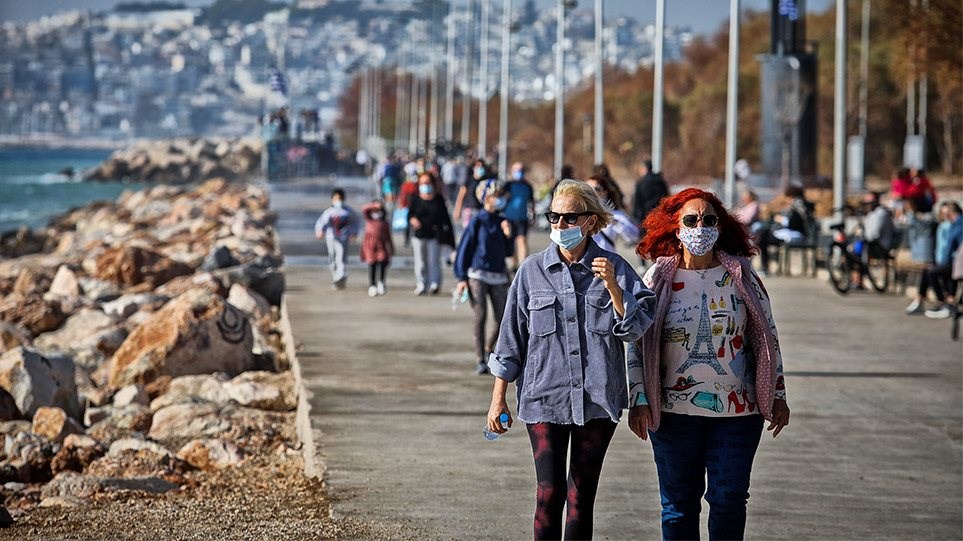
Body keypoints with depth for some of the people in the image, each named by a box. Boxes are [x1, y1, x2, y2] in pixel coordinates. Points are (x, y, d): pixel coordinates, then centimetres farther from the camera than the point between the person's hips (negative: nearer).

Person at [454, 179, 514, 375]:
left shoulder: (502, 222, 11)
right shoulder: (477, 222, -4)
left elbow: (508, 252, 15)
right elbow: (464, 249, -4)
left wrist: (508, 236, -4)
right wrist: (461, 278, -8)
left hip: (499, 277, 5)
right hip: (478, 275, -5)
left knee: (502, 320, 1)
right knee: (481, 316, -12)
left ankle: (489, 348, 27)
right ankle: (481, 361, -6)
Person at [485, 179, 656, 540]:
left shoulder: (615, 267, 2)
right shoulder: (532, 271, 2)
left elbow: (637, 328, -5)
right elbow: (511, 337, 6)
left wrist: (612, 286, -17)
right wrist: (498, 398, 5)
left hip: (597, 399, 1)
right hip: (545, 398, -1)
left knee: (582, 496, 7)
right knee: (549, 493, -9)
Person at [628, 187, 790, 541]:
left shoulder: (741, 277, 1)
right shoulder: (658, 280, 0)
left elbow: (767, 338, 7)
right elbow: (637, 345, 2)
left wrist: (777, 396, 5)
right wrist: (639, 401, -4)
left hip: (737, 412, 0)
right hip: (674, 412, 0)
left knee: (728, 499, 0)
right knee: (678, 505, 6)